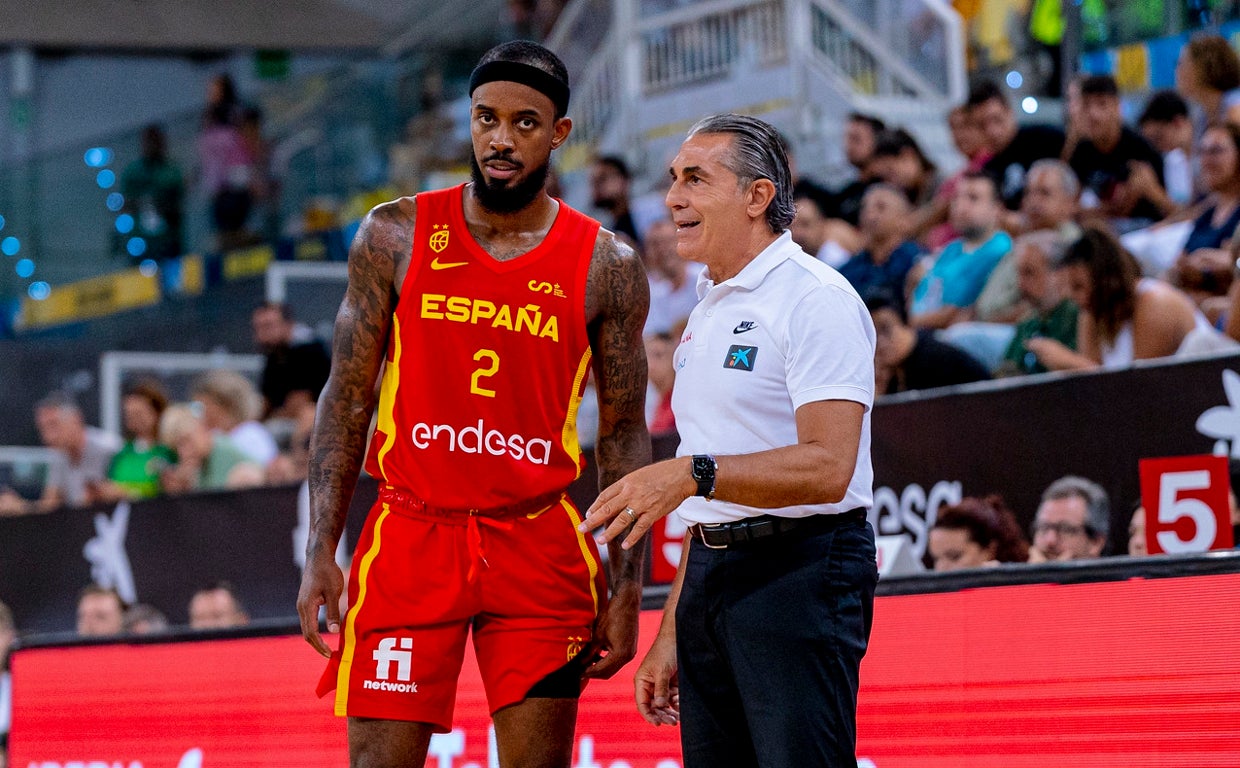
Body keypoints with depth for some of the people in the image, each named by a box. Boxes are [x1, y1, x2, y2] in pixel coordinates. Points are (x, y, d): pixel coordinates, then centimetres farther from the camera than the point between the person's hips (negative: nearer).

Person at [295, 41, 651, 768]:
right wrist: (321, 554, -2)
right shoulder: (395, 236, 2)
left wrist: (628, 588, 0)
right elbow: (347, 400, 5)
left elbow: (624, 435, 6)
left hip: (539, 548, 1)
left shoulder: (606, 266, 2)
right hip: (411, 537, 0)